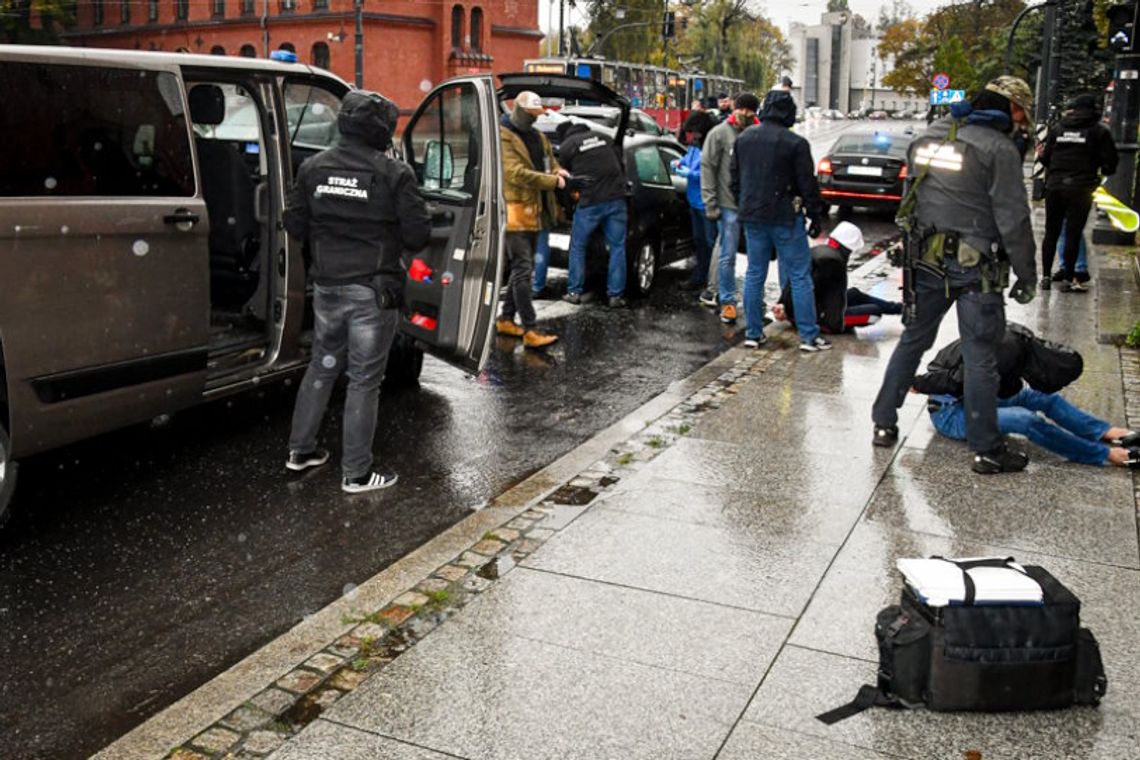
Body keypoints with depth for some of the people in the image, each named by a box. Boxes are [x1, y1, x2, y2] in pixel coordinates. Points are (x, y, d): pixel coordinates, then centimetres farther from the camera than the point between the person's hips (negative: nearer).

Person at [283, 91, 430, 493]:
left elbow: (295, 225, 6)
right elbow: (418, 235, -11)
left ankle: (300, 450, 31)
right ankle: (356, 473, 10)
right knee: (364, 380, 3)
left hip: (327, 287, 5)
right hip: (373, 291, -5)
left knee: (322, 366, 22)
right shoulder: (394, 174, -13)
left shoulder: (313, 167, 2)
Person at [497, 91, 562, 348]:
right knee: (523, 271, -10)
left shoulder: (538, 137, 17)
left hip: (534, 213, 9)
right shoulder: (503, 137, -11)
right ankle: (530, 330, -12)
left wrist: (558, 172, -5)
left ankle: (506, 319, 27)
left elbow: (550, 163, 21)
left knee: (522, 269, 15)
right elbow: (516, 173, -21)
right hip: (515, 212, -9)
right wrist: (552, 181, -23)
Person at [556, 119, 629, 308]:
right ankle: (616, 295, 6)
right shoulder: (604, 137, 16)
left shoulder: (565, 146, 6)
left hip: (590, 202, -3)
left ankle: (574, 292, 16)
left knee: (578, 248, 14)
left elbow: (567, 175, 13)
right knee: (617, 248, 8)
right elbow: (620, 167, 19)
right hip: (616, 199, 3)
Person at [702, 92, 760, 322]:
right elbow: (708, 167, -4)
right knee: (728, 256, 0)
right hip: (729, 204, -3)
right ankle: (727, 301, 10)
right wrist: (710, 203, -9)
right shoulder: (719, 133, -2)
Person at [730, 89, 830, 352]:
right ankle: (809, 336, 2)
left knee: (754, 274, 11)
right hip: (784, 217, -5)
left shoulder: (743, 138, 6)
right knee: (800, 276, 1)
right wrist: (817, 217, 2)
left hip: (752, 216, 5)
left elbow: (734, 179, 13)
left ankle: (753, 333, 13)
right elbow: (807, 185, -9)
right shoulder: (795, 143, -12)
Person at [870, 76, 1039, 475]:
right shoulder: (999, 149, -12)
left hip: (927, 260, 6)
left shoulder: (930, 135, 8)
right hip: (975, 267, -6)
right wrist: (1027, 276, -4)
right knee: (980, 358, 1)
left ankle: (884, 423, 22)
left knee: (912, 340, 18)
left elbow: (912, 197, 15)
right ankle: (987, 450, 9)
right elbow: (1013, 220, -12)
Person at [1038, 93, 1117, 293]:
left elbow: (1045, 158, 8)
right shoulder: (1100, 131, -1)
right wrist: (1102, 172, 17)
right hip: (1080, 188, -3)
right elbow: (1109, 162, -3)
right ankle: (1068, 279, 1)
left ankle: (1045, 276, 14)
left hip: (1054, 185, 3)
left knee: (1051, 232, 11)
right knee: (1073, 233, 0)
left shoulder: (1057, 129, 7)